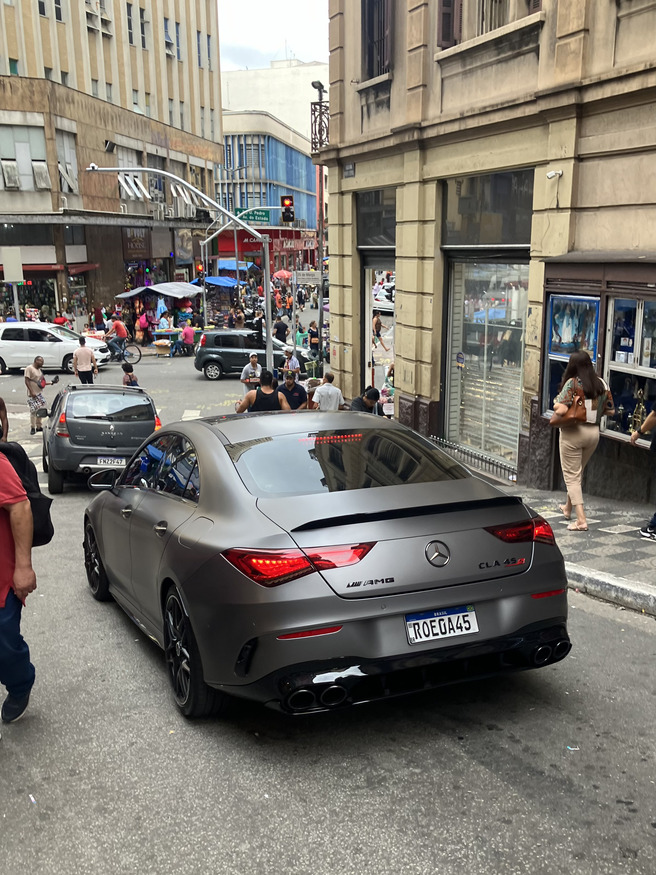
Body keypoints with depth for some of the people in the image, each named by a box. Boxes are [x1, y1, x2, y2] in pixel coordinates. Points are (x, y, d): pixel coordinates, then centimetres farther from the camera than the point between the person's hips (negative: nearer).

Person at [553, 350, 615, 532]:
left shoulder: (572, 383, -14)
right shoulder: (601, 384, 2)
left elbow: (560, 410, -22)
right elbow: (610, 410, 6)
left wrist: (556, 404, -1)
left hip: (573, 432, -6)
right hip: (594, 432, 6)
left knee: (571, 476, 2)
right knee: (577, 473, 24)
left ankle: (581, 520, -6)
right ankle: (568, 508, 41)